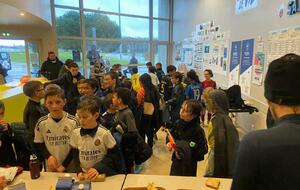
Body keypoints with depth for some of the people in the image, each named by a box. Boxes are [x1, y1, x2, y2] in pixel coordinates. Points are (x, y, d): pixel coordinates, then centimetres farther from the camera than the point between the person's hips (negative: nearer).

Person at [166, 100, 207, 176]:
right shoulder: (178, 123, -6)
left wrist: (186, 155, -24)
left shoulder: (198, 130, -22)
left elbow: (203, 149, -18)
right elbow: (171, 134, 12)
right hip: (176, 160, 5)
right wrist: (169, 142, -9)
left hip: (189, 164, -5)